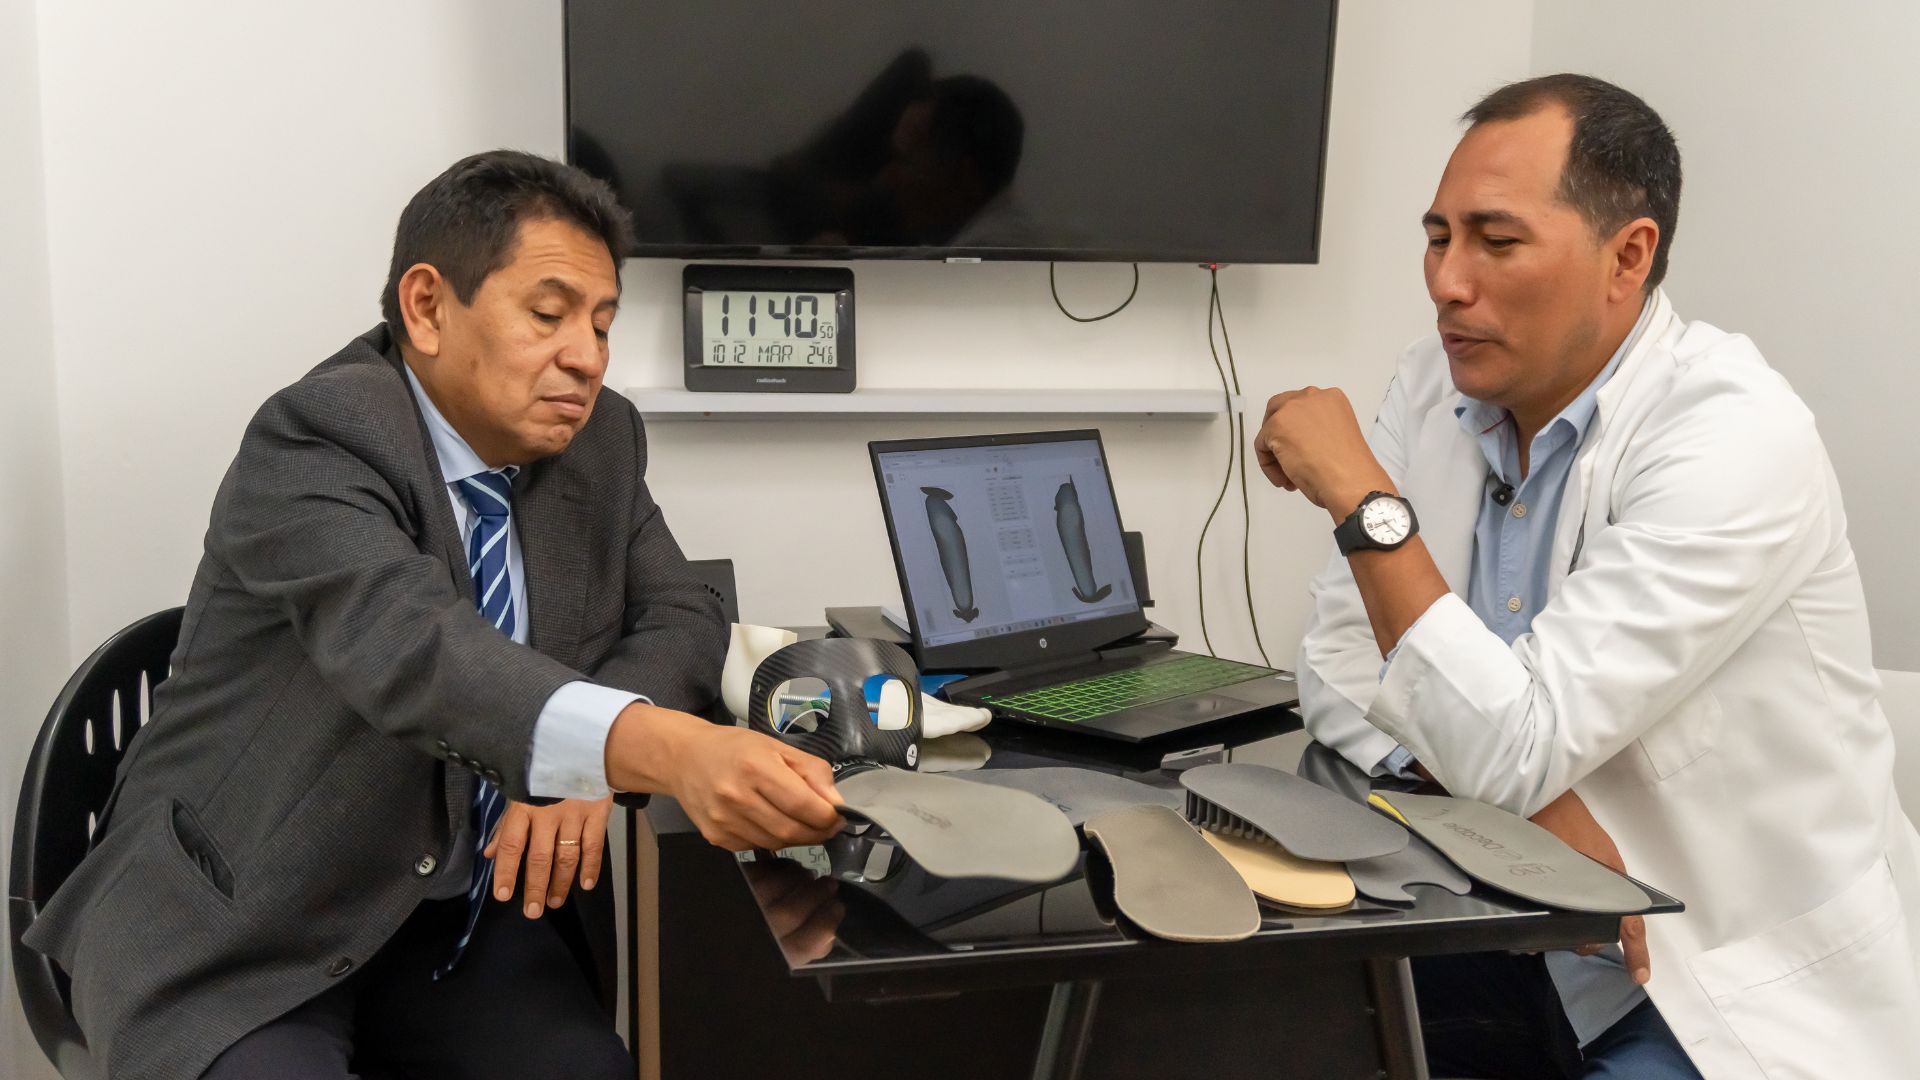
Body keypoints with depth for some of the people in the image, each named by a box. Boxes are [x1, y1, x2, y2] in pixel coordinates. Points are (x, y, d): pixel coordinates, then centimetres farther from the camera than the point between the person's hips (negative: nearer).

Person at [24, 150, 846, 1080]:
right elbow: (413, 645, -36)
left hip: (459, 918, 5)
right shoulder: (317, 439, -20)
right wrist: (667, 750, -53)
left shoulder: (599, 440, 1)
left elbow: (680, 620, 4)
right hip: (233, 934, -4)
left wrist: (585, 765, -18)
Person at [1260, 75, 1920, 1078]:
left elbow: (1512, 748, -26)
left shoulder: (1741, 438, -22)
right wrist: (1535, 799, -18)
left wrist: (1362, 496, -25)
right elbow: (1341, 667, -3)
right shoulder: (1437, 385, -2)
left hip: (1755, 979, -5)